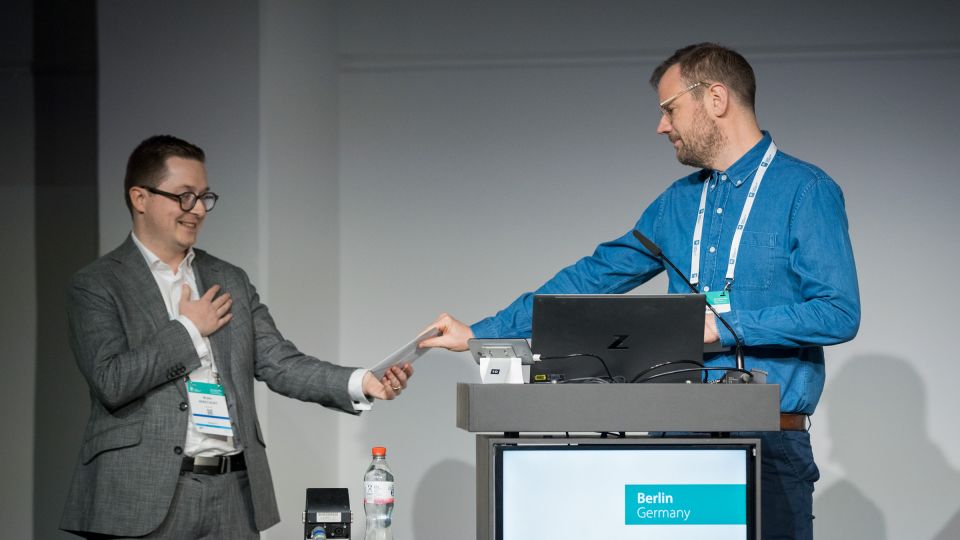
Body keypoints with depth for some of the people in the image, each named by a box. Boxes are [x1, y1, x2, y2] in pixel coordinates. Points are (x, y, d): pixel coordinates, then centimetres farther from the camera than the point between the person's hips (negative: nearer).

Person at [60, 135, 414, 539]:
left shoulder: (230, 281, 16)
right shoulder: (96, 286, 0)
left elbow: (279, 364, 8)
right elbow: (112, 382, -13)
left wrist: (362, 383, -7)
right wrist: (188, 329, -5)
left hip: (235, 493, 5)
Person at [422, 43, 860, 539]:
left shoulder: (806, 191, -5)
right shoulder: (679, 202, 14)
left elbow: (839, 313, -14)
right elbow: (595, 278, 15)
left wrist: (724, 327, -15)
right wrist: (478, 334, 13)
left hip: (770, 443, -5)